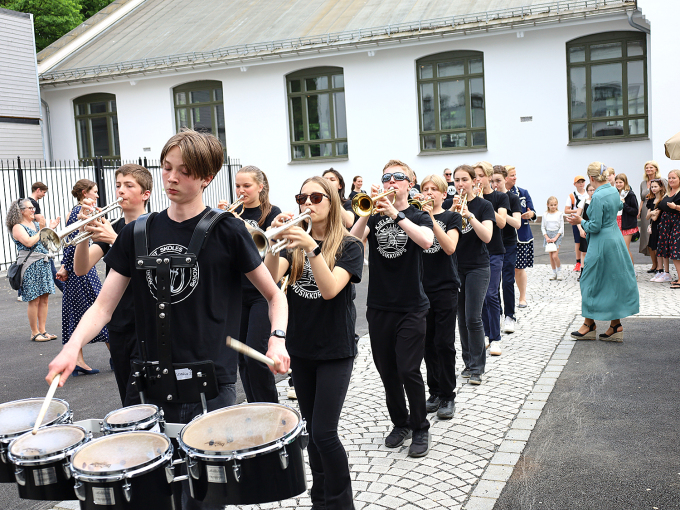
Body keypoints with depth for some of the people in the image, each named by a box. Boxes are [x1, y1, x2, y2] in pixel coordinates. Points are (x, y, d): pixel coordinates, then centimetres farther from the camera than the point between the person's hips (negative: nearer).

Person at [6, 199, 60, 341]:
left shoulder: (36, 224, 17)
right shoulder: (18, 227, -5)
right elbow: (29, 242, -21)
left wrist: (51, 228, 9)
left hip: (44, 264, 7)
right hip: (30, 266, -7)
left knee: (44, 299, 7)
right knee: (34, 300, -4)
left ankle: (43, 330, 14)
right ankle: (34, 333, 5)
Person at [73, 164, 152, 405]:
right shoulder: (109, 228, 11)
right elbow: (81, 269, 0)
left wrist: (115, 239, -28)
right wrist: (85, 234, -17)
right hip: (118, 324, 6)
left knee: (136, 403, -12)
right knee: (127, 400, 12)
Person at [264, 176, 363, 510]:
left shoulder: (349, 247, -6)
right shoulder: (295, 243, 7)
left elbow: (330, 289, -23)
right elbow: (270, 277, -11)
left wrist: (311, 248, -34)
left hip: (335, 350, -5)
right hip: (300, 347, 5)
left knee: (323, 432, -9)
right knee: (312, 428, 13)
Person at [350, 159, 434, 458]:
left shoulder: (418, 217, 1)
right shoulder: (375, 217, 8)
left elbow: (426, 241, -22)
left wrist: (395, 214, -28)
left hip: (411, 307, -3)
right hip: (379, 306, 3)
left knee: (408, 370, -6)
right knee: (387, 371, 10)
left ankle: (420, 428, 13)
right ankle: (400, 424, 28)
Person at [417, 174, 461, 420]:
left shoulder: (452, 217, 2)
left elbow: (450, 247, -15)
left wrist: (431, 219, -21)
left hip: (445, 289, -3)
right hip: (421, 288, 3)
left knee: (444, 343, -3)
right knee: (428, 342, 9)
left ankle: (447, 396, 8)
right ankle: (434, 392, 21)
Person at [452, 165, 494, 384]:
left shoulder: (484, 205, -2)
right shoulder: (450, 205, 8)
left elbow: (487, 236, -15)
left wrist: (469, 215, -25)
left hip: (477, 267, -4)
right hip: (455, 267, 4)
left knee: (473, 318, -10)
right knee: (462, 318, 8)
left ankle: (477, 367, 0)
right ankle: (469, 361, 20)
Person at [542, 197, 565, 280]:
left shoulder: (560, 214, -1)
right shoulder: (545, 214, 4)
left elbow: (561, 227, -2)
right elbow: (543, 227, 5)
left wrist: (555, 238, -11)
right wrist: (547, 237, -7)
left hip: (557, 235, -3)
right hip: (548, 235, 3)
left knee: (555, 255, -13)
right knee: (551, 256, 6)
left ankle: (559, 270, 10)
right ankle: (554, 273, 18)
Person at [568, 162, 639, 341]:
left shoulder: (598, 196, -20)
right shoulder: (614, 191, 5)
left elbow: (595, 227, -21)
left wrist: (580, 222, -4)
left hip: (601, 244, -8)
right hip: (616, 239, 8)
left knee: (593, 282, 4)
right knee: (615, 281, 11)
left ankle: (589, 325, 12)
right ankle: (616, 326, 16)